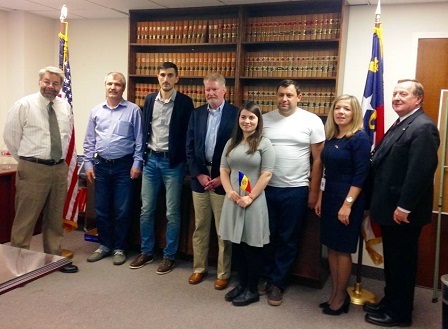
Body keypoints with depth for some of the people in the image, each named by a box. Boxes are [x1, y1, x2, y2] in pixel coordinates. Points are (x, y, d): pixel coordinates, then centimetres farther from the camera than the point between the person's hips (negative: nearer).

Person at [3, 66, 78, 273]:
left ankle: (54, 257, 27)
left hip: (60, 168, 5)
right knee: (25, 218, 1)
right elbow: (10, 137, -1)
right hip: (33, 170, -5)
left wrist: (59, 159, 14)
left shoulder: (65, 107, 8)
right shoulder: (24, 105, -6)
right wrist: (27, 160, 4)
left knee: (55, 218, 14)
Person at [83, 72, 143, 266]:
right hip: (101, 166, 3)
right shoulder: (96, 111, 8)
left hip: (124, 166, -3)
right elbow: (89, 141, 10)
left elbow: (139, 140, -3)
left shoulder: (133, 110, -2)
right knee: (101, 209, 10)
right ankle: (105, 245, 26)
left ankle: (119, 248, 18)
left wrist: (137, 164, -8)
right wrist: (88, 164, 4)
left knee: (122, 210, 3)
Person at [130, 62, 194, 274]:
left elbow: (188, 134, -4)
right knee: (146, 210, 9)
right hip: (151, 159, 4)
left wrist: (184, 161, -8)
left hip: (172, 162, -4)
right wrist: (143, 155, 5)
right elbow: (145, 129, 11)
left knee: (172, 213, 3)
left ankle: (169, 256, 17)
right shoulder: (150, 100, 8)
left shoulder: (185, 102, -5)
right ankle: (146, 252, 24)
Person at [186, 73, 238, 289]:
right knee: (200, 227, 13)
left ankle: (223, 273, 19)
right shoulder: (196, 114, 7)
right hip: (200, 177, 4)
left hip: (223, 179, -4)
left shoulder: (235, 114, -6)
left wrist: (222, 178, -11)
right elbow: (189, 148, 6)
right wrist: (198, 174, -4)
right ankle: (199, 268, 28)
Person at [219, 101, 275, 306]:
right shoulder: (231, 143, 11)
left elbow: (266, 175, -10)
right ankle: (242, 284, 29)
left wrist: (250, 198, -15)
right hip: (233, 201, 5)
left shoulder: (264, 144, -4)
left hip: (254, 202, -5)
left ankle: (252, 290, 18)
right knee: (237, 245, 13)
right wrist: (229, 191, -8)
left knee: (252, 247, 5)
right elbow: (224, 170, 9)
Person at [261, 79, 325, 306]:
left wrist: (313, 191, -4)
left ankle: (277, 283, 23)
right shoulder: (264, 120, 3)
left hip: (296, 190, -2)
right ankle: (266, 277, 32)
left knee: (287, 240, 9)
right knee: (267, 236, 14)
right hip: (267, 188, 2)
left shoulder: (312, 121, -4)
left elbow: (318, 159, -2)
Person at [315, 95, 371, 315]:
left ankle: (340, 298, 19)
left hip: (347, 200, -7)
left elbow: (361, 174, -17)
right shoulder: (331, 137, 9)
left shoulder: (360, 138, -12)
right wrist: (320, 198, 12)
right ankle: (334, 294, 25)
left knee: (342, 249, 4)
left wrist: (347, 204, -20)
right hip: (329, 198, 7)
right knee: (331, 247, 12)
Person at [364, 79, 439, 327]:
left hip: (403, 211, -9)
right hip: (390, 208, 9)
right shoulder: (400, 125, 16)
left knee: (402, 262, 4)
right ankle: (390, 302, 33)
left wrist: (404, 207, -23)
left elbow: (421, 171, -23)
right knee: (392, 260, 19)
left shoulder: (423, 127, -16)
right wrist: (382, 203, 12)